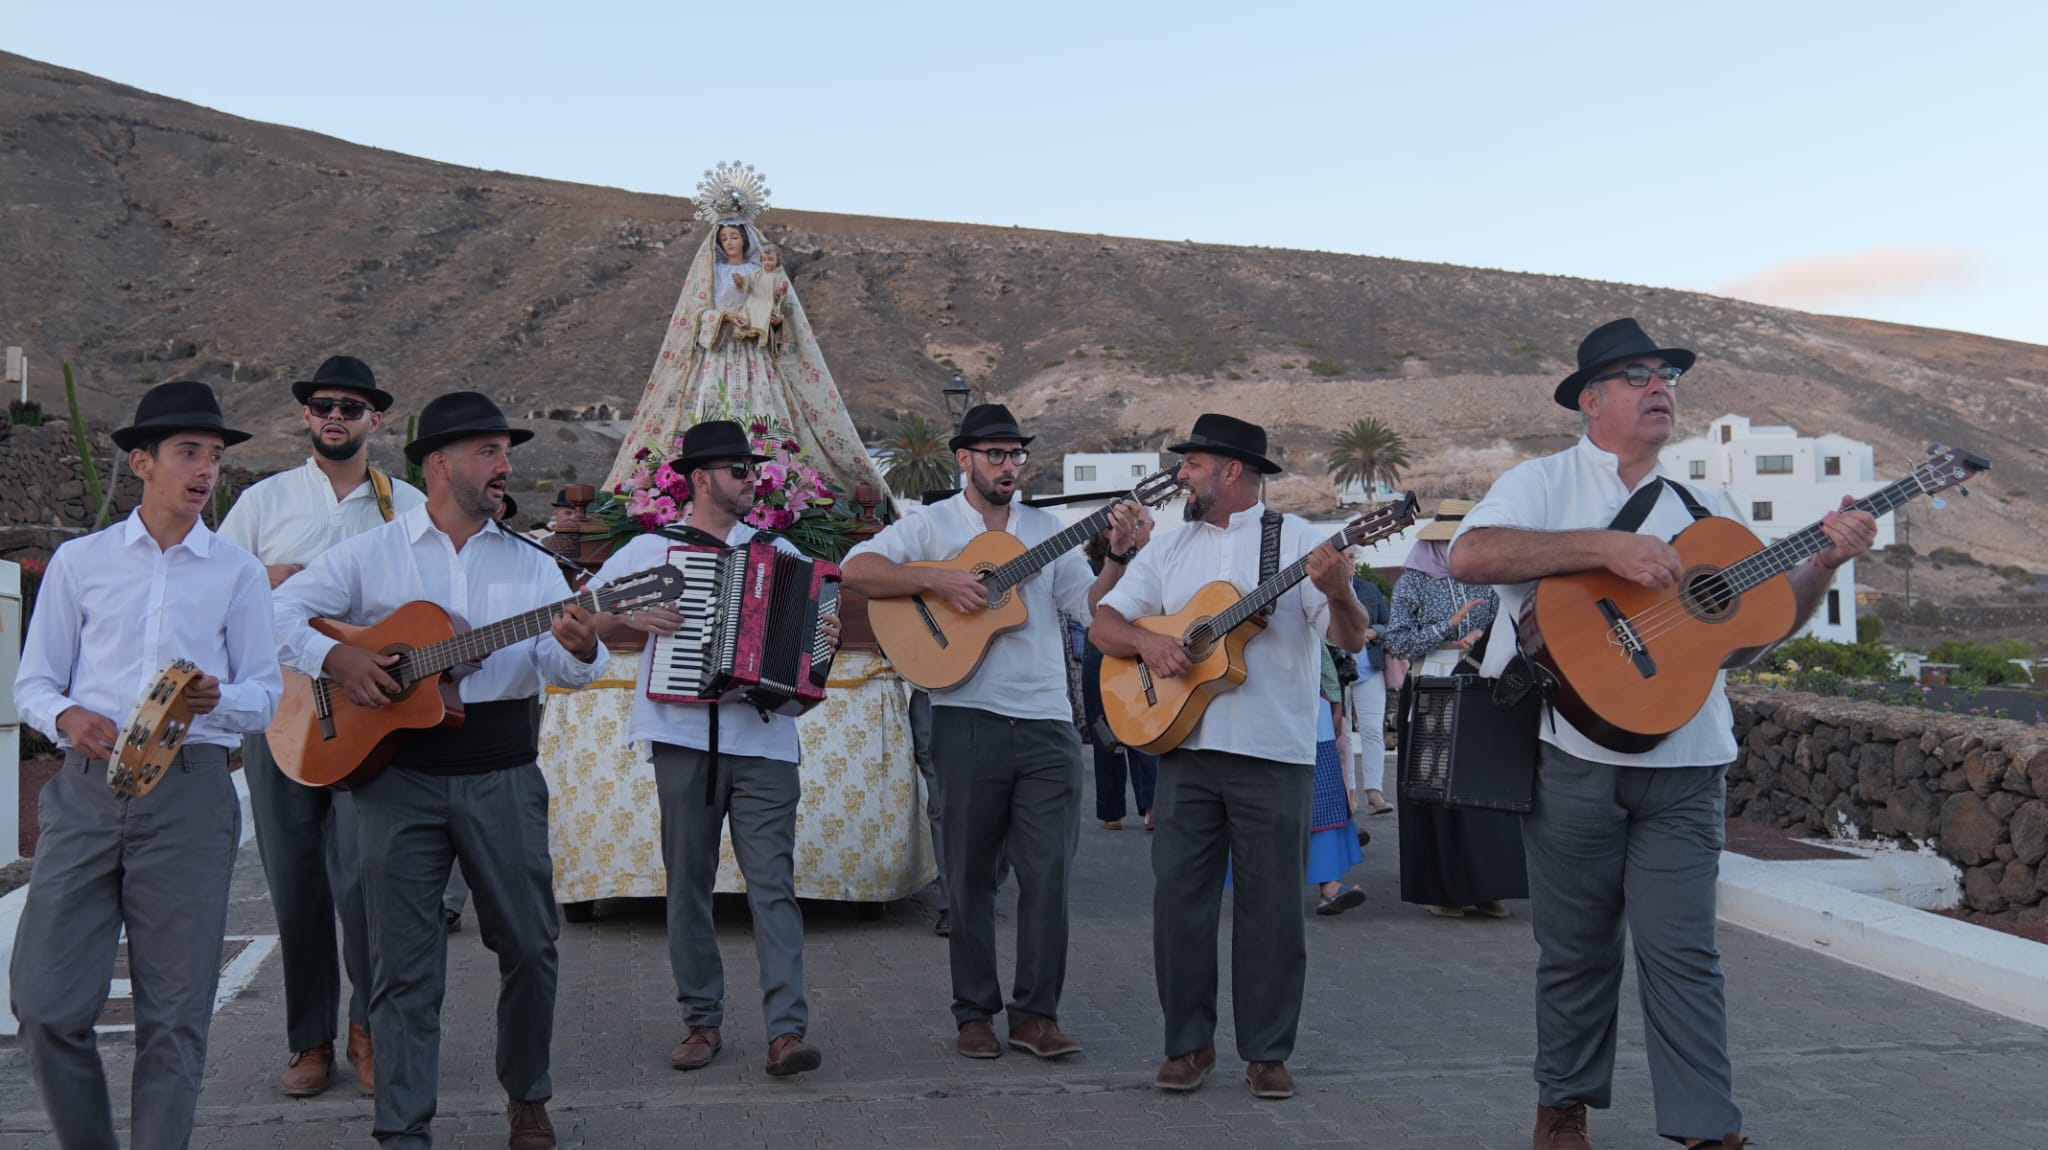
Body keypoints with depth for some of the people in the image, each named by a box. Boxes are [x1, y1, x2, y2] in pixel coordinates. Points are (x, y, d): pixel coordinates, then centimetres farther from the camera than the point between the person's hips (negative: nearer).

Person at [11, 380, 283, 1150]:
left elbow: (265, 695, 9)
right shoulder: (79, 562, 13)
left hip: (191, 791, 0)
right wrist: (68, 718, -10)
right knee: (46, 1002, -2)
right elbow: (33, 681, 12)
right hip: (87, 789, 1)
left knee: (174, 1012, 0)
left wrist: (216, 700, -13)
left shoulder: (238, 573, 12)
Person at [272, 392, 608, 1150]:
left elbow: (563, 668, -3)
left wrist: (580, 652, -26)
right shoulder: (369, 555, 5)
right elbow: (279, 611, 3)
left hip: (502, 775, 2)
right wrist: (333, 658, -14)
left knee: (529, 943, 8)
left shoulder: (531, 566, 9)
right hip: (397, 773, -2)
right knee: (404, 959, 1)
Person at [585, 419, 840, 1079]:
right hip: (685, 739, 0)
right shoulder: (651, 550, 8)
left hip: (764, 743, 0)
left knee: (772, 883, -7)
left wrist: (824, 640, -1)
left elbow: (807, 622, 21)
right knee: (688, 883, 6)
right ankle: (702, 1021, 17)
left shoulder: (779, 552, 14)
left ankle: (786, 1030, -11)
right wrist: (628, 616, -9)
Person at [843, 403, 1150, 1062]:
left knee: (1048, 870, 0)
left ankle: (1036, 1013, 8)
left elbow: (1090, 606, 10)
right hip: (969, 719, -3)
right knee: (970, 872, 4)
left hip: (1047, 723, 3)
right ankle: (974, 1014, 14)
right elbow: (857, 569, -8)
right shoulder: (933, 525, 5)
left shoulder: (1046, 530, 16)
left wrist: (1121, 557, -6)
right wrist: (939, 581, -17)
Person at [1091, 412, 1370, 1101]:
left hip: (1274, 755, -4)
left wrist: (1338, 594, -30)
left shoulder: (1296, 542, 0)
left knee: (1271, 906, 2)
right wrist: (1145, 641, -10)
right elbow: (1103, 623, 12)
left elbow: (1352, 639, -7)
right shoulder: (1169, 551, 14)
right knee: (1178, 898, 4)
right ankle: (1189, 1044, 16)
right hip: (1184, 747, 4)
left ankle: (1267, 1053, 13)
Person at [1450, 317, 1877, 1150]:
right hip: (1573, 754, -3)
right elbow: (1469, 556, -17)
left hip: (1683, 764, 3)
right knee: (1576, 949, 8)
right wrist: (1606, 547, -21)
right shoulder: (1544, 483, 2)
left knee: (1682, 949, -1)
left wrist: (1823, 565, -1)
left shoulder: (1701, 511, 16)